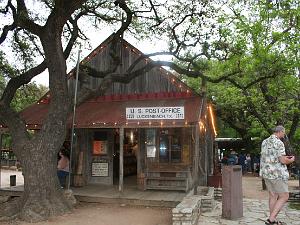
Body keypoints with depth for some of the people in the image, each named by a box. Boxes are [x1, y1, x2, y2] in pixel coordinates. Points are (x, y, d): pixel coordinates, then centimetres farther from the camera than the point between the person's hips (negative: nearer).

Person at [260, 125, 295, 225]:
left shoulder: (265, 142, 11)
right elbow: (283, 161, -20)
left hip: (266, 172, 8)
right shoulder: (279, 143, -15)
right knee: (284, 197, 0)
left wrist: (284, 157, 23)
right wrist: (291, 160, 1)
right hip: (277, 174, -8)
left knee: (273, 196, 14)